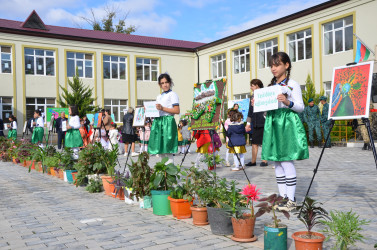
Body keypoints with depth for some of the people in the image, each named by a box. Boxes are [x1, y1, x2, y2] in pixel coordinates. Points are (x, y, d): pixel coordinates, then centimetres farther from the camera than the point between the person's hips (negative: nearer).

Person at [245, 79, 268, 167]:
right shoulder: (252, 97, 15)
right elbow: (250, 111, 19)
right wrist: (248, 123, 17)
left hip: (263, 123, -6)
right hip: (255, 124, 6)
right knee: (254, 143, 6)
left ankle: (265, 160, 9)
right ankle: (253, 161, 12)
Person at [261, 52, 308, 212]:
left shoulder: (292, 85, -1)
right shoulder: (271, 86, 17)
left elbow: (300, 107, -5)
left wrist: (288, 102, -22)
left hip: (287, 123, -7)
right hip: (272, 122, 7)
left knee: (286, 161, -9)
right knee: (277, 162, 7)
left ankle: (291, 200, -2)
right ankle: (283, 196, 16)